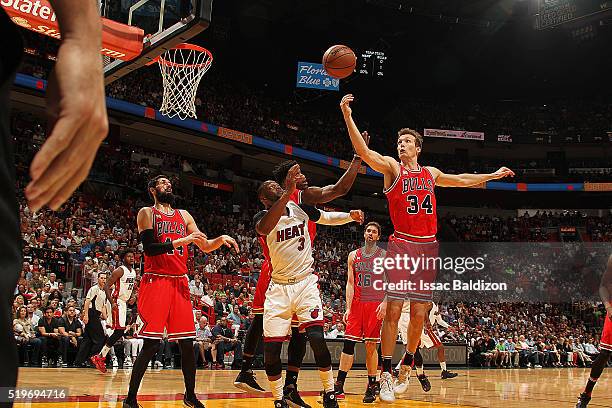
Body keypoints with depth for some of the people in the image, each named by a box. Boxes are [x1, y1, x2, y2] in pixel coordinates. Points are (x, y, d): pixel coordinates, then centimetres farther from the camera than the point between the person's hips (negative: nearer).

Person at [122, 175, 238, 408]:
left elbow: (205, 247, 17)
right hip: (156, 282, -5)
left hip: (180, 283, 5)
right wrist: (184, 240, -18)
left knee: (187, 342, 7)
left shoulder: (184, 215, 17)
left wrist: (221, 239, -3)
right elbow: (149, 248, -13)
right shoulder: (147, 213, 1)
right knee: (151, 344, -9)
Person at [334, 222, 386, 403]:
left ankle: (372, 386, 11)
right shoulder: (354, 255, 11)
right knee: (348, 343, -3)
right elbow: (350, 283, 7)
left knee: (371, 346, 1)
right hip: (356, 303, 2)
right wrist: (348, 307, -2)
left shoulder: (385, 256, 4)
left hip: (375, 305, -2)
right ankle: (339, 386, -1)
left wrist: (384, 303, -17)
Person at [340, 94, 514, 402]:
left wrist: (492, 175, 41)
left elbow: (461, 180, 35)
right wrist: (348, 117, -25)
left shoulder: (431, 173, 18)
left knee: (419, 315, 7)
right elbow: (363, 151, -14)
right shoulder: (392, 168, 2)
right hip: (402, 246, -5)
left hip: (428, 248, 5)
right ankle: (386, 374, -2)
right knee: (393, 310, -10)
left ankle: (408, 364, 25)